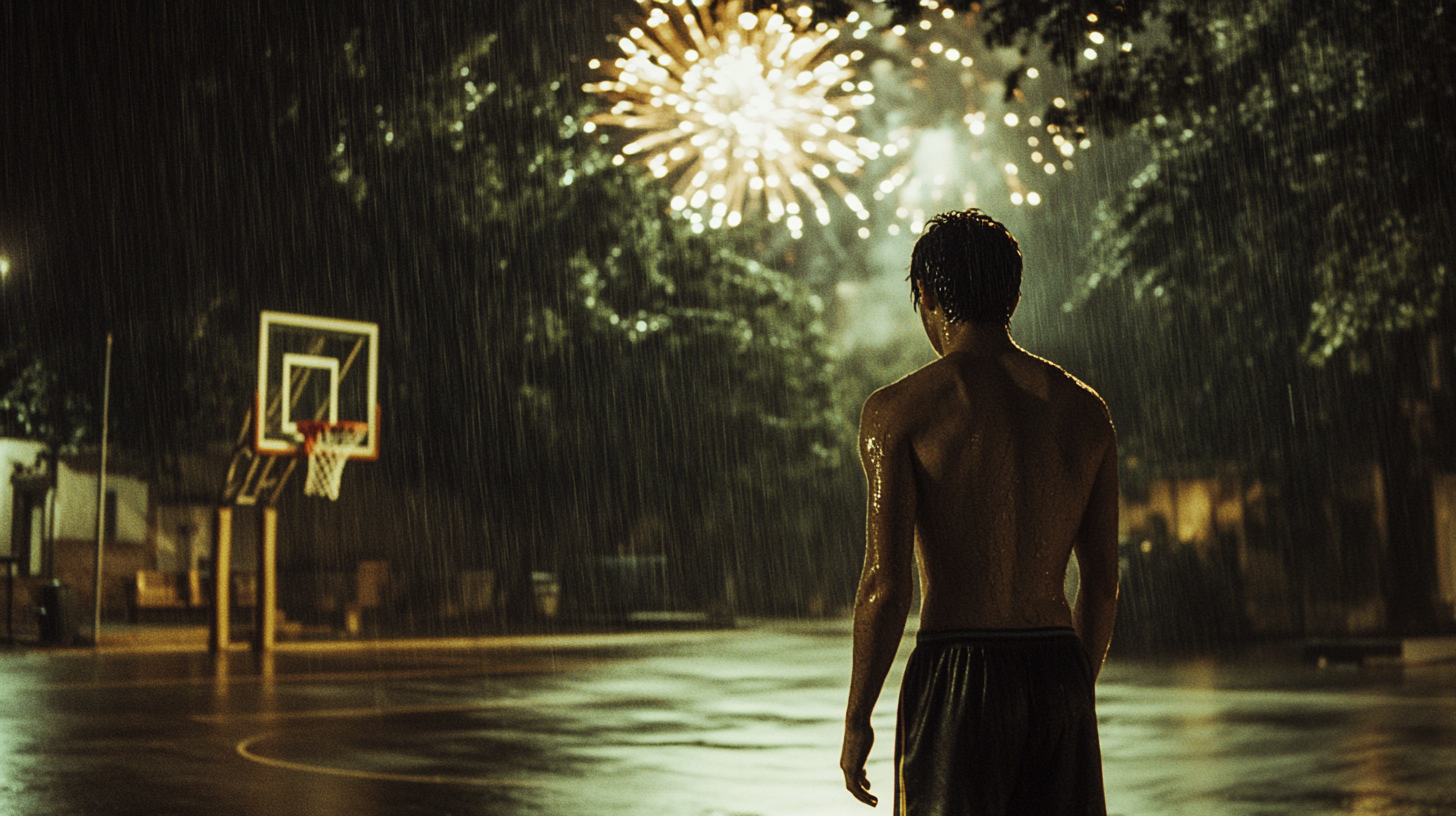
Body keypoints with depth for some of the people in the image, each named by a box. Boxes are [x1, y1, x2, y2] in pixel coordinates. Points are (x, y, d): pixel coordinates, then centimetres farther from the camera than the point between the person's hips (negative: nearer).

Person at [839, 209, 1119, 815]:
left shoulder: (898, 410, -6)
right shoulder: (1085, 409, 8)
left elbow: (885, 582, -12)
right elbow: (1102, 583, 12)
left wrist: (856, 719, -2)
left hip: (956, 679, -4)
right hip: (1058, 673, 4)